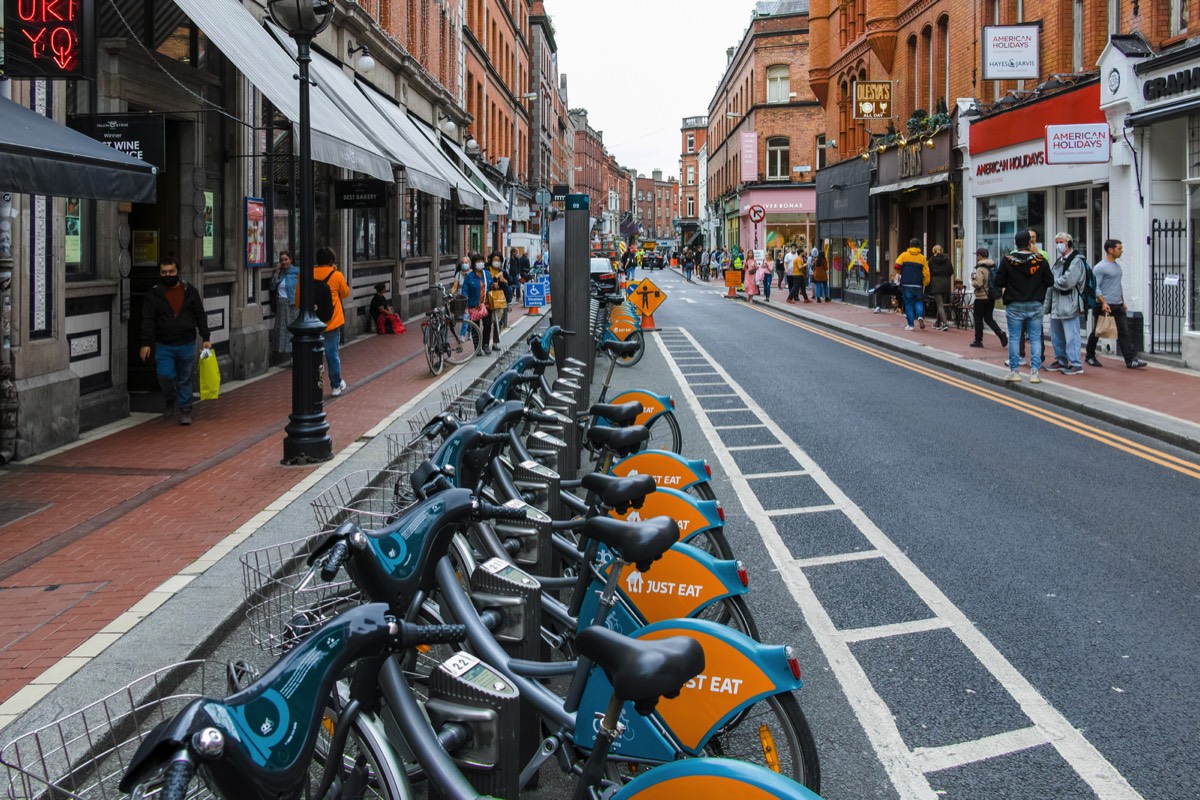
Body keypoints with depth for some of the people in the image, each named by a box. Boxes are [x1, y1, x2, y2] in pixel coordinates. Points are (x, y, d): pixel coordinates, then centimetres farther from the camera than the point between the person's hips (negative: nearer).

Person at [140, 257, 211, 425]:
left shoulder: (189, 291, 4)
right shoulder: (153, 294, 0)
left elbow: (200, 316, 7)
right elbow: (148, 321, -3)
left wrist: (205, 338, 1)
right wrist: (146, 343, -12)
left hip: (186, 345, 1)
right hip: (164, 346, -1)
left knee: (185, 379, 6)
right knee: (165, 375, -12)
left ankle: (185, 410, 17)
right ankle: (169, 400, 17)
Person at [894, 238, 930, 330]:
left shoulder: (904, 255, 3)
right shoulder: (922, 257, 5)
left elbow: (897, 266, -6)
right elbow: (926, 272, 1)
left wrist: (901, 273, 14)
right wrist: (925, 284, 8)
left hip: (906, 284, -1)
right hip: (918, 285, 1)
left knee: (908, 303, 5)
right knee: (919, 302, 14)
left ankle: (910, 324, 3)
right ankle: (920, 317, -12)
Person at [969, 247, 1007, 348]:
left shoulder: (980, 269, -17)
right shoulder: (993, 266, 7)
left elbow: (978, 284, -24)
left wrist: (973, 280, -5)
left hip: (981, 297, -7)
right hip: (991, 297, 7)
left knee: (978, 319, 5)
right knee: (988, 318, 14)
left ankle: (978, 340, 10)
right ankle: (1000, 333, -6)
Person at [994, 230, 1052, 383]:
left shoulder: (1008, 260, -9)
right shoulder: (1040, 260, -6)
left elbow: (998, 282, -6)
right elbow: (1049, 282, -1)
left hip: (1014, 306, -1)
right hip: (1035, 306, 1)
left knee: (1014, 338, 7)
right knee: (1035, 338, 7)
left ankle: (1014, 371, 9)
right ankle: (1035, 372, 4)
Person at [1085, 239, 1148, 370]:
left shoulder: (1117, 265, 15)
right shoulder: (1100, 267, -11)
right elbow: (1095, 287, -16)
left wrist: (1123, 301, 23)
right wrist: (1103, 302, -25)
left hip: (1118, 305, 7)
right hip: (1104, 305, -6)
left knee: (1124, 332, -3)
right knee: (1096, 332, 8)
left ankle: (1131, 360, -8)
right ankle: (1090, 357, 23)